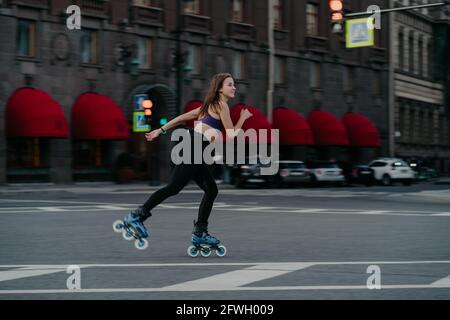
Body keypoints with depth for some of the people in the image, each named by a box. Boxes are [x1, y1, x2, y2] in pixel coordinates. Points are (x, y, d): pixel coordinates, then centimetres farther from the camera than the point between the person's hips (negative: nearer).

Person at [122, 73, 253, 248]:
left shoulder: (211, 105, 24)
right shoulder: (221, 105, -4)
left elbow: (183, 117, 23)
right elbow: (231, 135, -5)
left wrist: (161, 130, 24)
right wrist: (243, 118, 8)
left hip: (194, 151, 10)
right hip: (194, 148, -10)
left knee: (211, 190, 9)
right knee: (174, 187, -11)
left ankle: (200, 232, 9)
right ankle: (137, 215, -8)